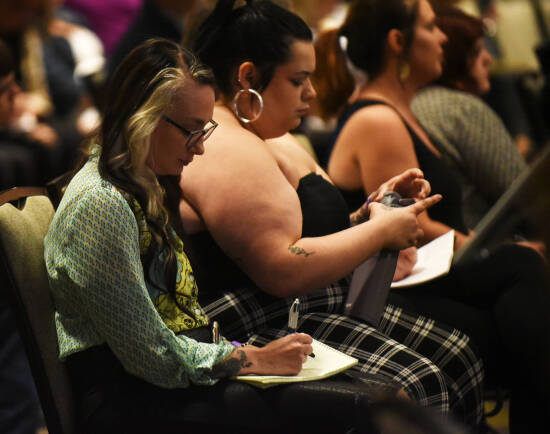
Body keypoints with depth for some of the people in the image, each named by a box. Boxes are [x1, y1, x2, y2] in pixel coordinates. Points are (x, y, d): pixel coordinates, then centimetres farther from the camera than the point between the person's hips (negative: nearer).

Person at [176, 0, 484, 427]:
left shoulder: (274, 139, 17)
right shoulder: (226, 151, -17)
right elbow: (284, 271, -25)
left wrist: (373, 209, 5)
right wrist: (380, 231, -15)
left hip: (322, 311, 11)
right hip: (260, 332, -11)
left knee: (455, 356, 1)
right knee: (415, 384, -23)